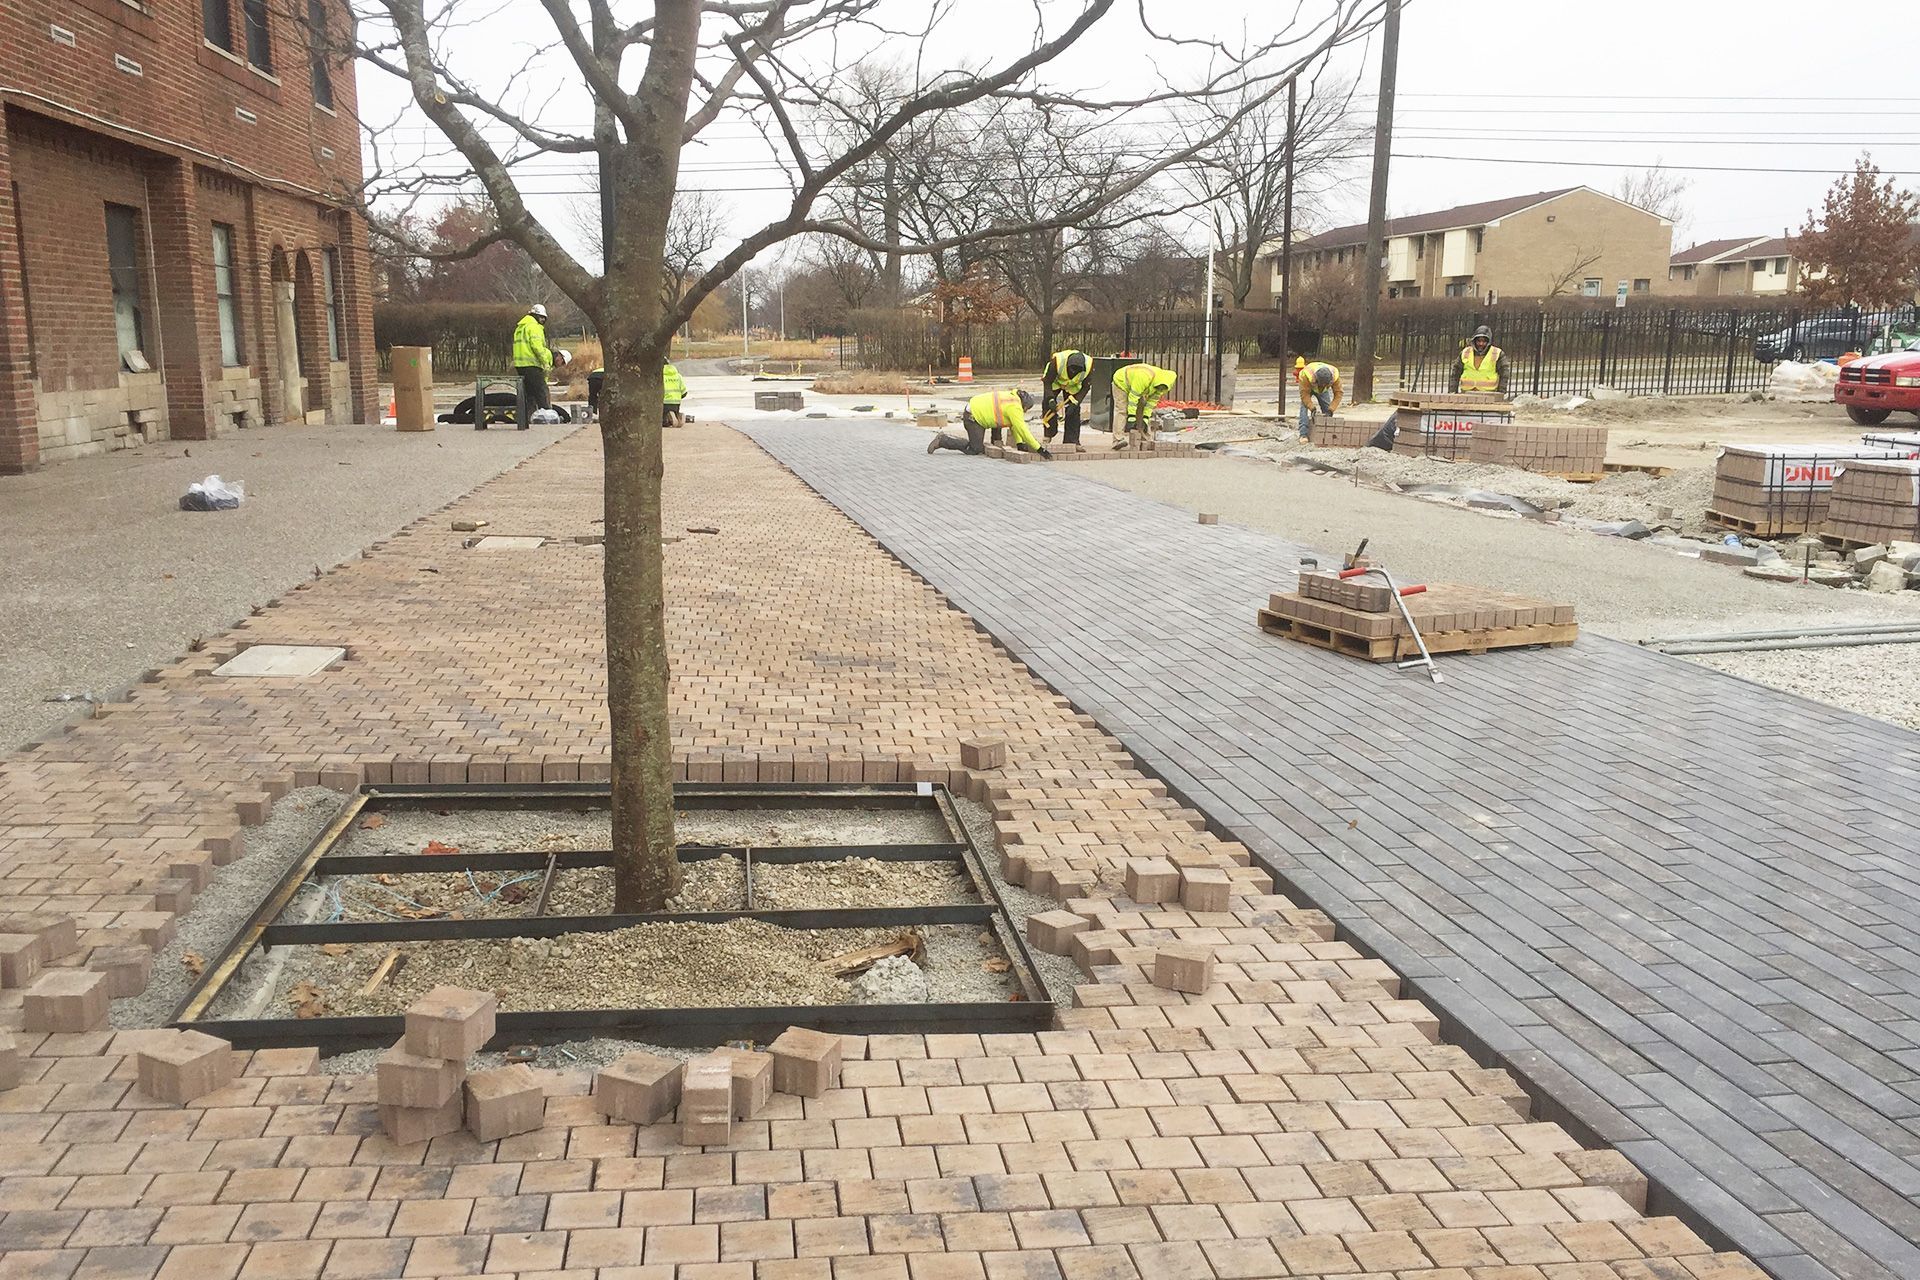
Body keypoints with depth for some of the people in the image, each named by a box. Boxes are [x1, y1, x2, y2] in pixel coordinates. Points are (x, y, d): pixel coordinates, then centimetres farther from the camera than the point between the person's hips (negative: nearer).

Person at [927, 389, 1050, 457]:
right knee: (975, 450, -5)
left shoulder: (1012, 397, 11)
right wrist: (1039, 449, -18)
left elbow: (1014, 426, 15)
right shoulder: (1015, 408, -17)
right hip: (973, 417, -10)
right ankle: (943, 440, -2)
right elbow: (1023, 430, -20)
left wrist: (1020, 443, 8)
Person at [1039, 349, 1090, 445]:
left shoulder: (1089, 365, -33)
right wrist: (1050, 399, -40)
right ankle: (1048, 435, 0)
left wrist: (1075, 402, -29)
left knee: (1074, 411, -9)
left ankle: (1072, 442, -2)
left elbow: (1085, 387, -18)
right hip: (1055, 382, -1)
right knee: (1047, 405, -17)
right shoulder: (1057, 362, -40)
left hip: (1073, 386, 1)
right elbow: (1047, 382, -27)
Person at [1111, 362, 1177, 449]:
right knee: (1122, 410, -19)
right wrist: (1131, 418, -37)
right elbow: (1133, 397, -39)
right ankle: (1119, 440, -28)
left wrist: (1145, 419, -13)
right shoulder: (1144, 377, -41)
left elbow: (1152, 402, -7)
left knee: (1141, 408, 0)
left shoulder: (1161, 386, -16)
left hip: (1137, 388, 8)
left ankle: (1145, 440, 2)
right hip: (1121, 382, -8)